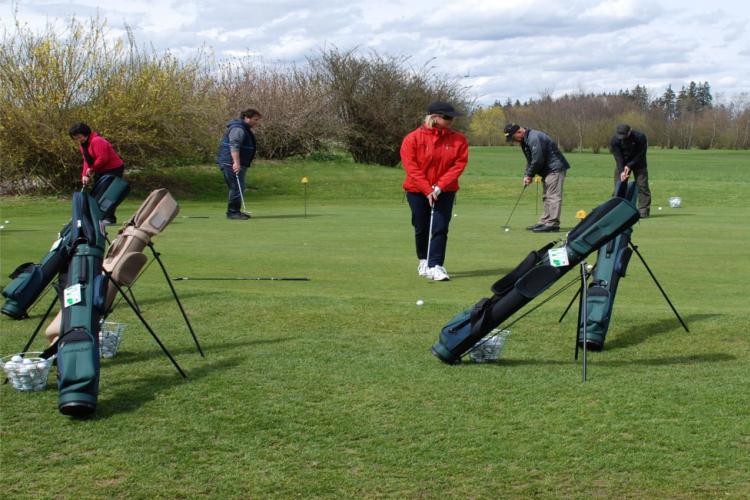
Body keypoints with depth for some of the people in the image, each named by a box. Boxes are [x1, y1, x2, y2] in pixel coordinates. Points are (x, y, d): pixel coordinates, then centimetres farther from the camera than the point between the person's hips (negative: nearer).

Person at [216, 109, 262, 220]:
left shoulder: (245, 129, 19)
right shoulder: (238, 129, -15)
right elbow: (234, 146, -27)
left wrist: (239, 163, 31)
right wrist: (236, 162, -34)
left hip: (237, 163, 11)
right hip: (231, 163, -11)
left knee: (237, 188, 15)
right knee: (237, 187, -12)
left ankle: (235, 211, 22)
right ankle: (232, 212, -8)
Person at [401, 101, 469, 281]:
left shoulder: (459, 140, -5)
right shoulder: (412, 138, -11)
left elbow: (459, 164, -10)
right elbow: (411, 167, -13)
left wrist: (440, 186, -18)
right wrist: (427, 190, -19)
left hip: (445, 191, 1)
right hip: (417, 191, -1)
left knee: (440, 228, -9)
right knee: (421, 228, 9)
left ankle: (436, 266, -10)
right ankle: (424, 261, 30)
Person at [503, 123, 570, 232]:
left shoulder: (534, 138, -22)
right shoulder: (524, 141, 12)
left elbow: (538, 160, -24)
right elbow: (530, 161, 18)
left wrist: (530, 175, -12)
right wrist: (526, 175, 5)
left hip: (555, 169, -11)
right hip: (547, 170, 11)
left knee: (553, 196, -13)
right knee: (546, 196, 14)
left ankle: (553, 223, -15)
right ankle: (544, 222, 19)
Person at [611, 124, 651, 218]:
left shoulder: (640, 137, -25)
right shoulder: (614, 140, -19)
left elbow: (640, 155, -18)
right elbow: (618, 157, -21)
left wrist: (629, 166, -23)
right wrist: (621, 171, -31)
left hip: (638, 163, -2)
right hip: (622, 164, 2)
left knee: (642, 185, -10)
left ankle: (643, 210, -9)